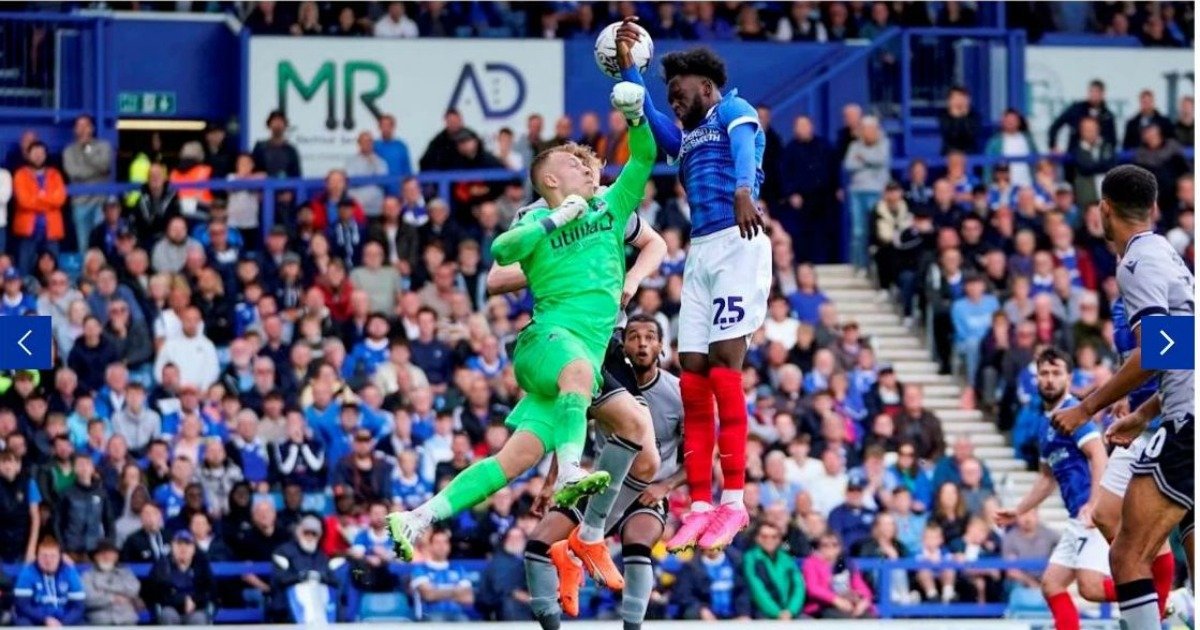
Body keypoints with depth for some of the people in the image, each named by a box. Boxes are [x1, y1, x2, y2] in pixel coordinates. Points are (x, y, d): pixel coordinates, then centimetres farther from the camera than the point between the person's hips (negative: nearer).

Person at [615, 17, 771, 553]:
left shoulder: (733, 110, 5)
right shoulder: (685, 137, 29)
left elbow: (744, 145, -18)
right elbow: (648, 119, 8)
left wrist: (743, 190, -39)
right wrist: (628, 67, 1)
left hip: (737, 244, -8)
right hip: (700, 252, 8)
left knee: (724, 363, -16)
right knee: (692, 376, 0)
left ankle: (733, 502, -17)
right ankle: (701, 506, 0)